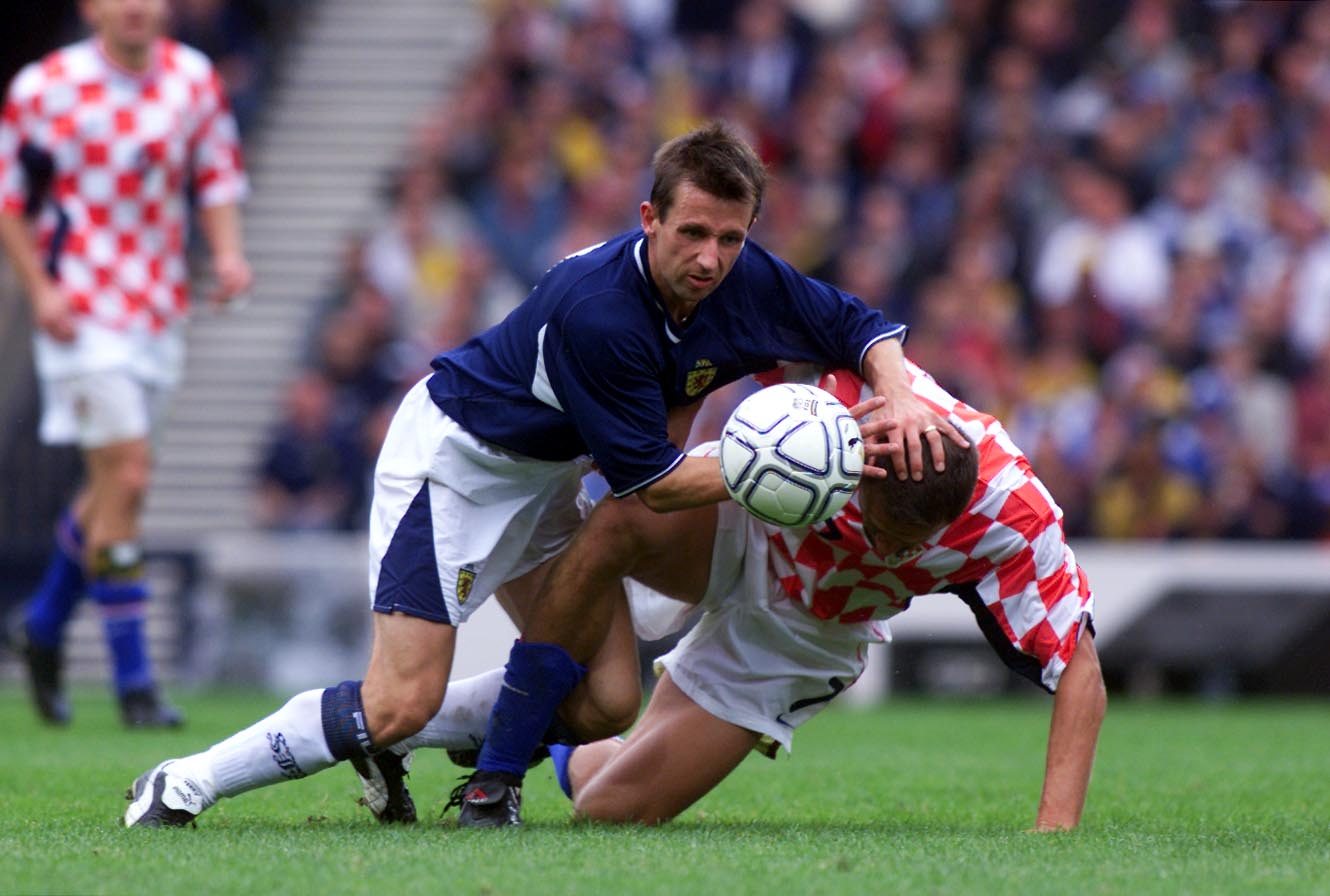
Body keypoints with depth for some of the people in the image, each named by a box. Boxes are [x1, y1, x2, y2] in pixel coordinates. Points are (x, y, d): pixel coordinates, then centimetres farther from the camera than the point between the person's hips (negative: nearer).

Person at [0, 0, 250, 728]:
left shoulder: (193, 78, 5)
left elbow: (217, 177, 14)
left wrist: (228, 252, -3)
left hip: (160, 312, 6)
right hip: (81, 313, -5)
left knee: (114, 488, 12)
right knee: (126, 477, -13)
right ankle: (133, 680, -7)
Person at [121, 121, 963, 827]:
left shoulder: (746, 281, -15)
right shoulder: (596, 307, -36)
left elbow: (864, 329, 1)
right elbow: (650, 480, -27)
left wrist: (900, 395, -20)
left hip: (546, 478, 8)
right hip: (453, 454, -8)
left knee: (607, 703, -1)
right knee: (402, 700, -18)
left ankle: (386, 744, 17)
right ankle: (181, 787, -3)